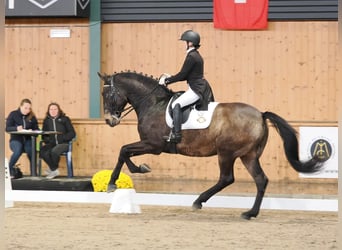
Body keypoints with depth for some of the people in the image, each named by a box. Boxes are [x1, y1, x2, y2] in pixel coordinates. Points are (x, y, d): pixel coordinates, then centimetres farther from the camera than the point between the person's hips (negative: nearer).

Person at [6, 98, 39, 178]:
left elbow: (36, 129, 7)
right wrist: (16, 128, -27)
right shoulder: (13, 114, 1)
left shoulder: (32, 117, 8)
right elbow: (7, 128, -6)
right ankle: (9, 170, -14)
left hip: (28, 140, 2)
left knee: (31, 150, -35)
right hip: (16, 140, -2)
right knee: (18, 151, -35)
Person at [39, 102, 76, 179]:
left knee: (54, 151, -37)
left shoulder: (65, 119, 6)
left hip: (63, 144, -3)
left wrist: (62, 138, -11)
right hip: (51, 144, 3)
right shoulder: (46, 121, 16)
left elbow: (72, 133, 3)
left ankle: (52, 169, -9)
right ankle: (55, 170, -12)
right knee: (42, 152, -31)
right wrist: (46, 140, 1)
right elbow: (44, 134, 23)